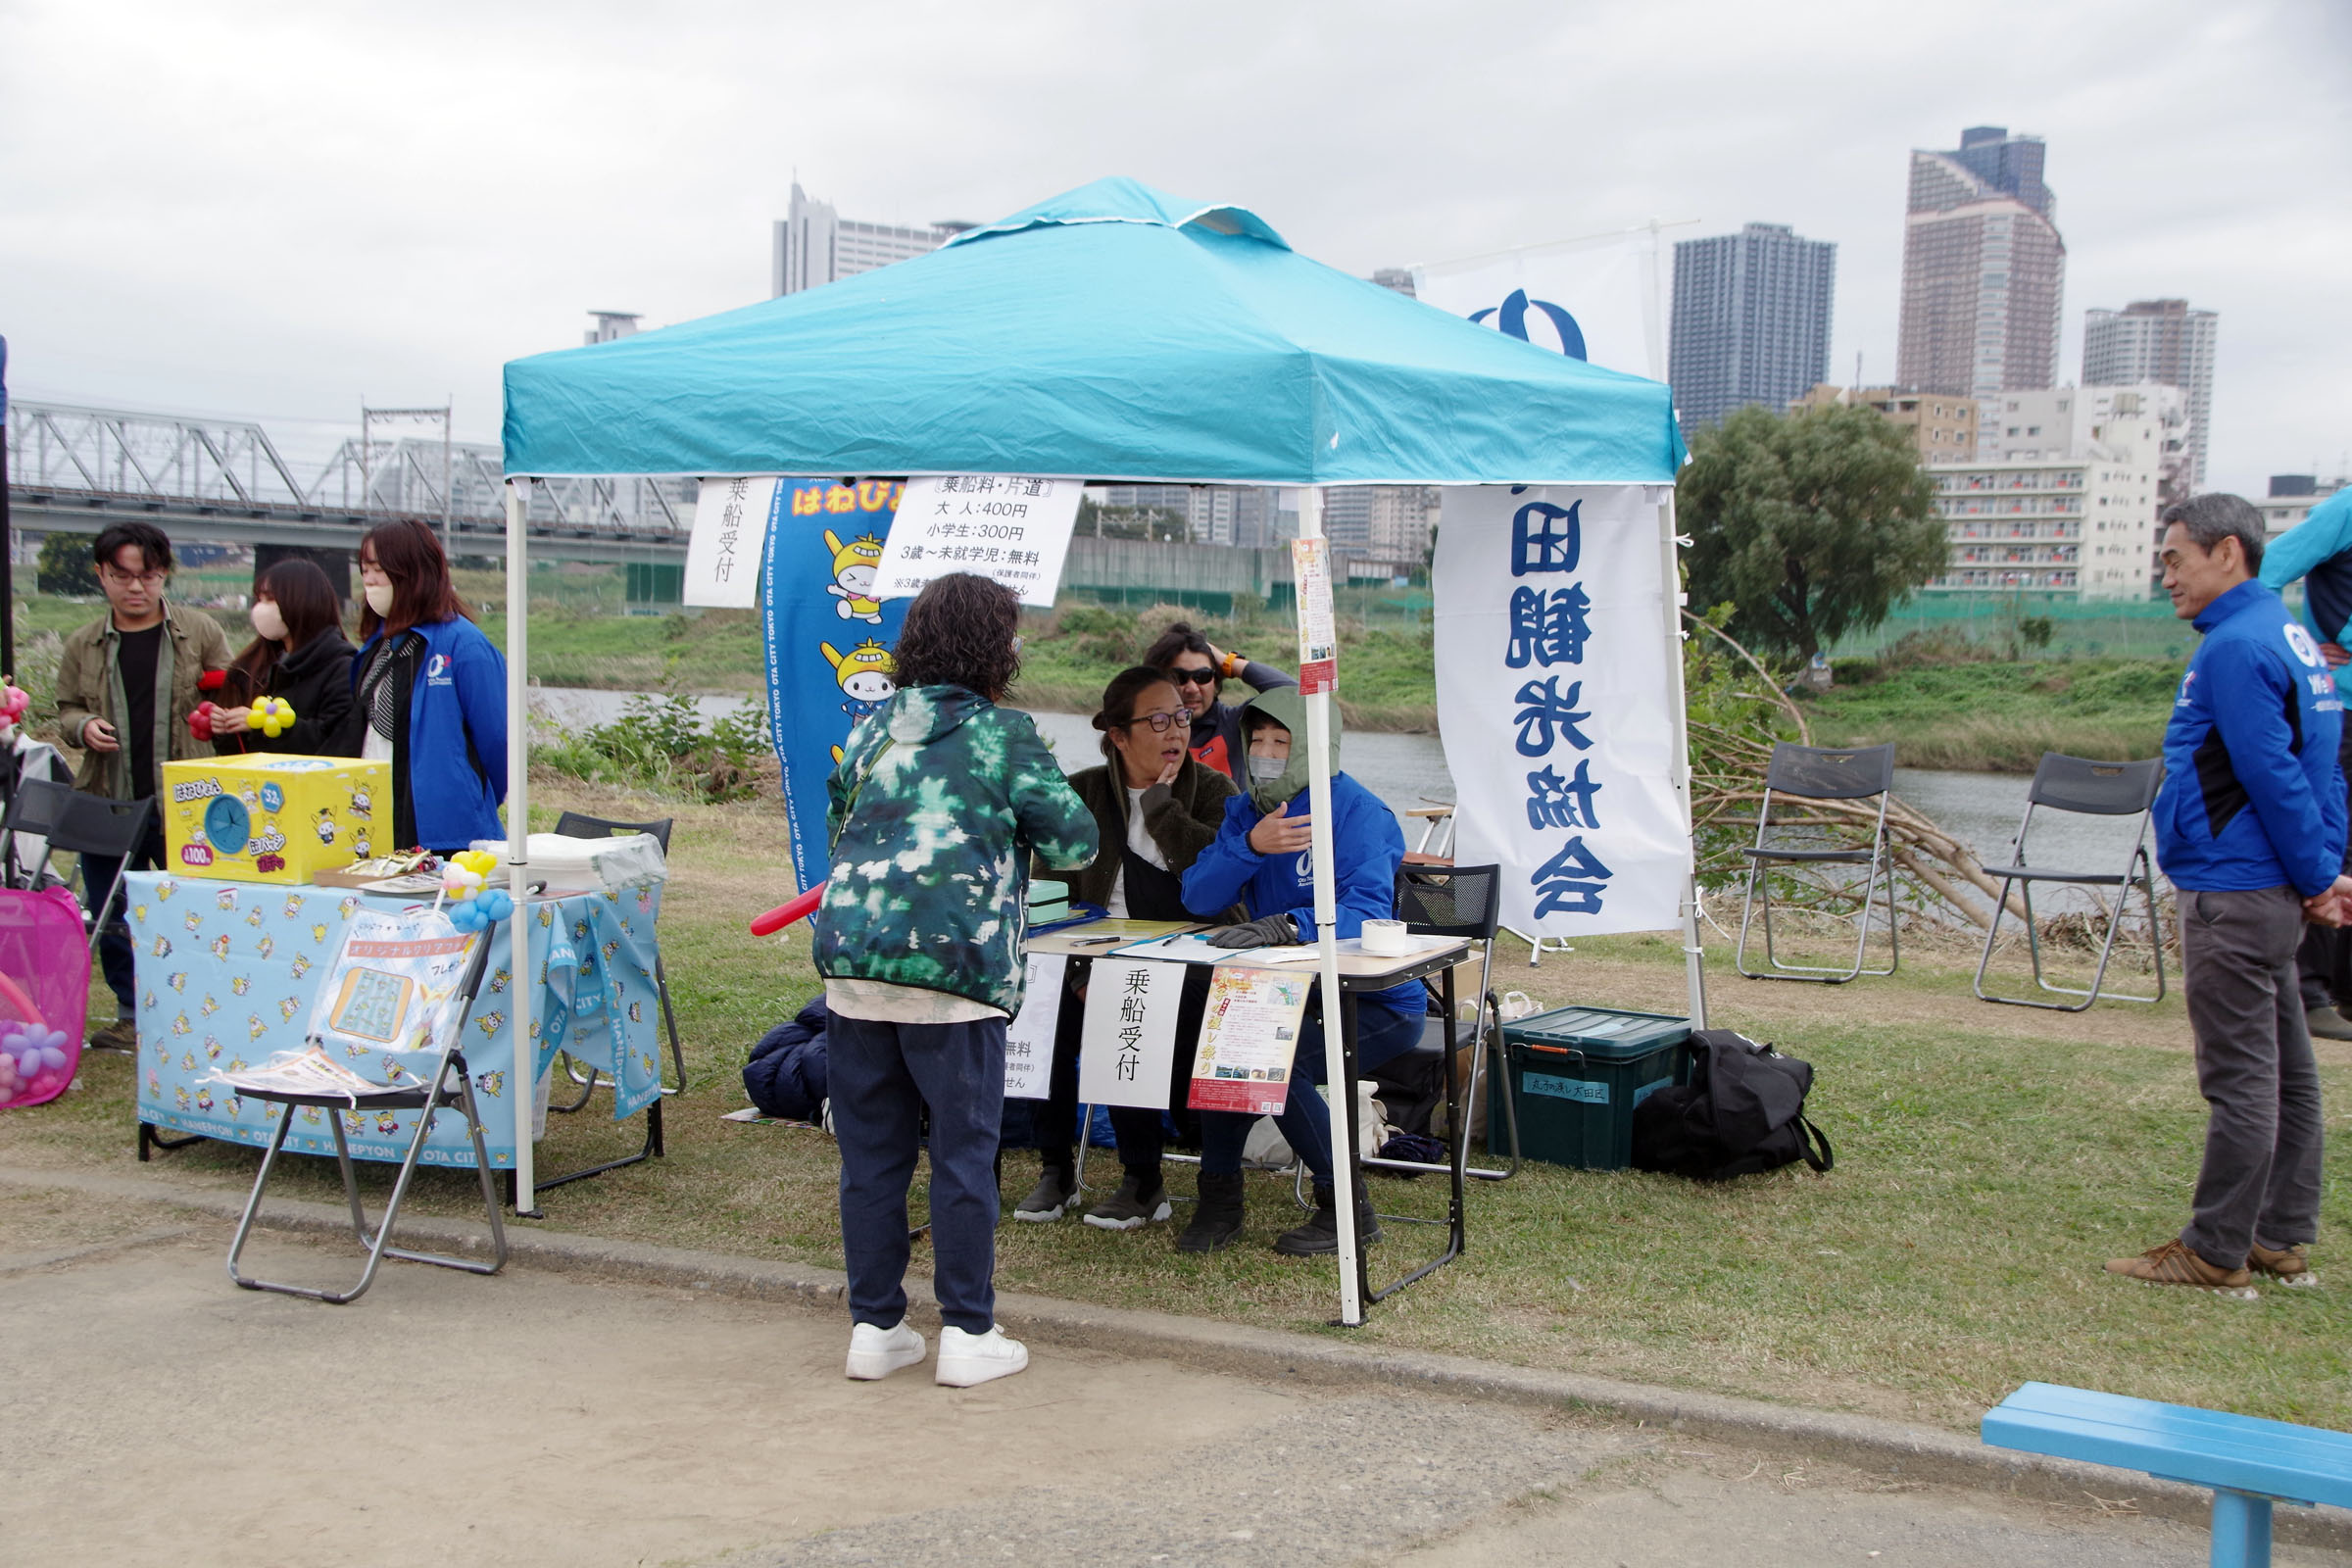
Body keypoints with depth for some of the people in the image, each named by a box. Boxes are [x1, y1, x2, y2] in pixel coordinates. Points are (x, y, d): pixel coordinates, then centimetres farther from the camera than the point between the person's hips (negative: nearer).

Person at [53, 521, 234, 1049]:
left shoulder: (201, 632, 3)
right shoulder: (82, 646, 8)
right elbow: (66, 710, 16)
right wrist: (83, 727, -6)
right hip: (106, 805, 3)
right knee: (111, 919, 9)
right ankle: (132, 1016, 24)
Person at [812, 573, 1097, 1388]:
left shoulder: (869, 729, 14)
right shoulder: (1004, 734, -1)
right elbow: (1075, 840, 1)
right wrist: (1014, 828, 20)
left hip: (850, 961, 5)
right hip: (951, 968, -5)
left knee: (871, 1152, 11)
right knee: (963, 1152, 5)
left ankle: (874, 1327, 19)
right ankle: (967, 1334, 11)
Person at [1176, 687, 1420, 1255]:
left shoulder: (1358, 812, -15)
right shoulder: (1246, 811, 6)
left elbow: (1367, 911, -30)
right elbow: (1199, 898, -5)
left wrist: (1285, 926, -46)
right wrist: (1250, 845, -22)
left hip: (1379, 1001, -6)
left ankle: (1346, 1208, -9)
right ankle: (1220, 1195, -4)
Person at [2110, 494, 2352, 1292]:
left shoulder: (2234, 648, -17)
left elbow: (2275, 776, -20)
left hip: (2234, 895, -10)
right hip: (2271, 892, 10)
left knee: (2241, 1078, -4)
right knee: (2285, 1071, 14)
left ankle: (2215, 1251, 3)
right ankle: (2282, 1240, 23)